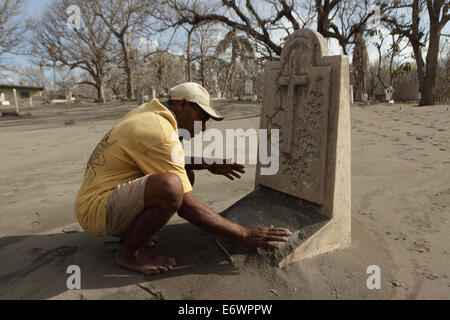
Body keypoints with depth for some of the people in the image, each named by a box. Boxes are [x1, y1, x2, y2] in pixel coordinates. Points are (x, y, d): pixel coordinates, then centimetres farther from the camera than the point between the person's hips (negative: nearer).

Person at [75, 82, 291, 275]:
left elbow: (166, 158, 27)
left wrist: (207, 164, 16)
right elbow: (187, 208, -24)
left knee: (185, 174, 8)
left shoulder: (147, 112, 6)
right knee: (171, 186, -35)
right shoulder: (160, 134, -25)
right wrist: (245, 235, -18)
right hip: (96, 210, -10)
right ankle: (130, 252, -8)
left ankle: (131, 231, 10)